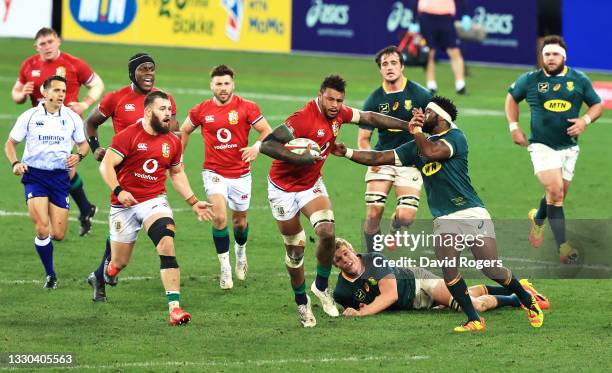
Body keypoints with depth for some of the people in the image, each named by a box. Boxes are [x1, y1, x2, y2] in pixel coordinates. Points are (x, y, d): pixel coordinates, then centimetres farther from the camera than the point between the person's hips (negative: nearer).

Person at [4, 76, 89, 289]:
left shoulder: (72, 118, 3)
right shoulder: (30, 116, -1)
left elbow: (83, 144, 15)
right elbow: (10, 143, 7)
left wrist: (79, 156, -8)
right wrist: (15, 163, -12)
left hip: (60, 177, 2)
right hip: (34, 175, -2)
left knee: (58, 235, -2)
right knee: (42, 229, -16)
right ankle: (50, 275, 2)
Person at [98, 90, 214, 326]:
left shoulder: (172, 142, 6)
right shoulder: (129, 136, -10)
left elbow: (177, 173, 21)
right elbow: (106, 166, -13)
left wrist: (193, 203, 15)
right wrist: (118, 191, -26)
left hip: (155, 201, 3)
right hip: (125, 204, -3)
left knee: (167, 245, -22)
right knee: (119, 262, 5)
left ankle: (174, 307, -26)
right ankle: (100, 277, 44)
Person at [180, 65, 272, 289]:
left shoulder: (247, 108, -7)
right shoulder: (201, 111, -2)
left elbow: (267, 132, -6)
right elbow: (184, 131, 16)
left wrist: (256, 147, -26)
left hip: (241, 174, 1)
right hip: (214, 173, -1)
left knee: (240, 220, 14)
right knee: (220, 216, -21)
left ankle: (241, 253, 47)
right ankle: (224, 267, -9)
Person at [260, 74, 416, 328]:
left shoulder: (339, 114, -7)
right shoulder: (303, 119, -29)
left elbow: (370, 118, 9)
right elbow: (267, 145, -34)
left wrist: (408, 126, 8)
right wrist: (298, 159, -40)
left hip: (311, 185, 5)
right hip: (283, 189, -5)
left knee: (327, 232, -19)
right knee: (295, 248, 3)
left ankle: (321, 287, 5)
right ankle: (302, 302, 24)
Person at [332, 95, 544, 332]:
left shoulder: (455, 137, -4)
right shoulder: (417, 146, 16)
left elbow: (432, 152, -24)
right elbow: (379, 158, 17)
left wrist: (416, 130, -10)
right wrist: (347, 153, 8)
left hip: (472, 214, -5)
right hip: (444, 220, 5)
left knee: (493, 270, -10)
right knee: (448, 270, -16)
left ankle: (529, 302, 15)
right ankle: (474, 320, -5)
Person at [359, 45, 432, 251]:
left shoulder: (421, 95, -5)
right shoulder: (374, 99, 1)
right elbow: (363, 138, 7)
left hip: (411, 162, -1)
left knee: (406, 216, -13)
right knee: (374, 212, -11)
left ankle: (394, 227, 26)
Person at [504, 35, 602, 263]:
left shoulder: (579, 80, 2)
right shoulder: (531, 80, -1)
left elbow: (597, 105, 10)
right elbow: (511, 97, 15)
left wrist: (585, 120, -10)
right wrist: (514, 127, 6)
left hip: (569, 147, 3)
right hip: (542, 146, -3)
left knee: (557, 196, 10)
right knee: (555, 192, -19)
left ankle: (538, 219, 45)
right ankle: (563, 247, -17)